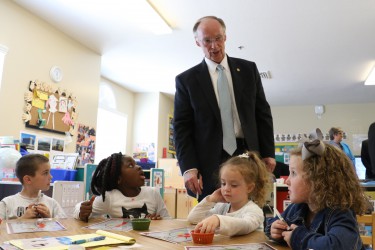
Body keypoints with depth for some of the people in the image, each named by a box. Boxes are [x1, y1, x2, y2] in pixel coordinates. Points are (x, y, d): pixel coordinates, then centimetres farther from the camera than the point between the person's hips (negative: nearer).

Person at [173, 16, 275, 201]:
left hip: (248, 155, 2)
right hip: (210, 161, -1)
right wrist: (188, 168, -10)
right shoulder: (186, 80, 3)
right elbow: (181, 127, -1)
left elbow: (263, 113, 10)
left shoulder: (248, 69, 9)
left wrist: (268, 153, 4)